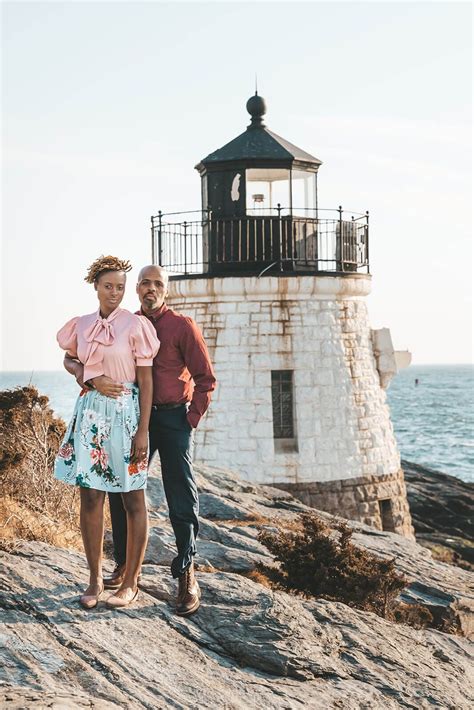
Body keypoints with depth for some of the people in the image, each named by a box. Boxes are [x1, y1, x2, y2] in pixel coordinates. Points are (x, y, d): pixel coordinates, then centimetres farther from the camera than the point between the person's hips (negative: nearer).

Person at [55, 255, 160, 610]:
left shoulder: (135, 325, -6)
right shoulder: (82, 325, 8)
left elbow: (146, 379, -7)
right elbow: (69, 357, 27)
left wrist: (143, 431, -11)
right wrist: (78, 370, 3)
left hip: (125, 412, -4)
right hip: (91, 412, 4)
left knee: (133, 499, 2)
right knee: (90, 496, 3)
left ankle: (130, 582, 9)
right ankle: (95, 580, 13)